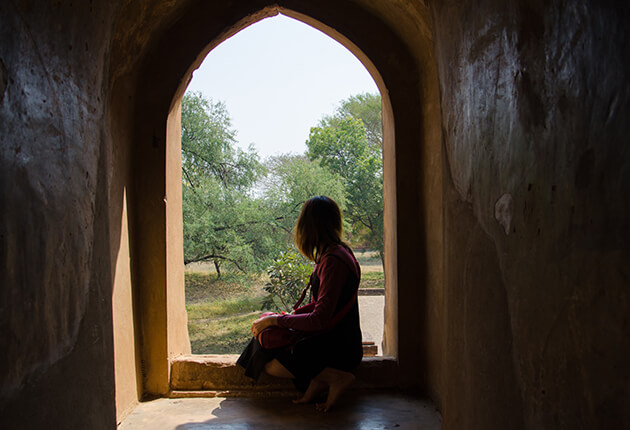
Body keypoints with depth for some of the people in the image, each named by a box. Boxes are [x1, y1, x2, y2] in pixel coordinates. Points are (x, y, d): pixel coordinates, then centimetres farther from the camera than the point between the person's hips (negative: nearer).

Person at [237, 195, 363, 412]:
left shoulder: (333, 261, -22)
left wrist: (275, 320, -17)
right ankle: (316, 381, 2)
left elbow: (320, 319, -25)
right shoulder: (334, 253, 9)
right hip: (330, 338, 10)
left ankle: (336, 376, -6)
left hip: (338, 347, -10)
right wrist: (287, 316, 7)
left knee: (268, 363, -10)